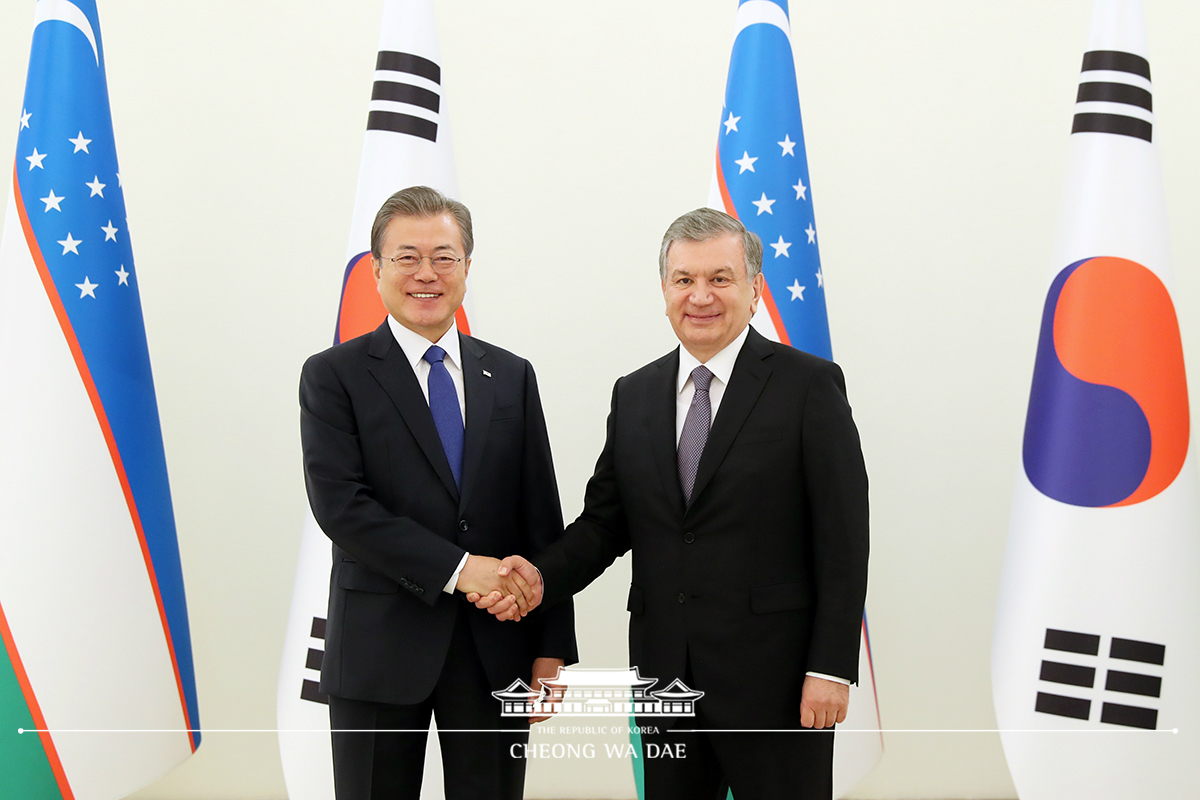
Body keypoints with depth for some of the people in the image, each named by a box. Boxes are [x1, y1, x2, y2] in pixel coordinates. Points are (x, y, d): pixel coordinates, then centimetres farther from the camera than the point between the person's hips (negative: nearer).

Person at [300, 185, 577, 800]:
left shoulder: (512, 377, 8)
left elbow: (543, 520, 6)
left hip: (497, 649, 3)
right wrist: (456, 569, -19)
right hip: (378, 651, -2)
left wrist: (553, 646, 1)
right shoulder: (333, 376, -1)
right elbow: (339, 504, -13)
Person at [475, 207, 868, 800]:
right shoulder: (633, 395, 9)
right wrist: (543, 577, -9)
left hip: (772, 676, -4)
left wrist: (830, 668, -12)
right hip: (664, 670, 4)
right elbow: (604, 520, 9)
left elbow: (843, 536, -8)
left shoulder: (809, 384, -5)